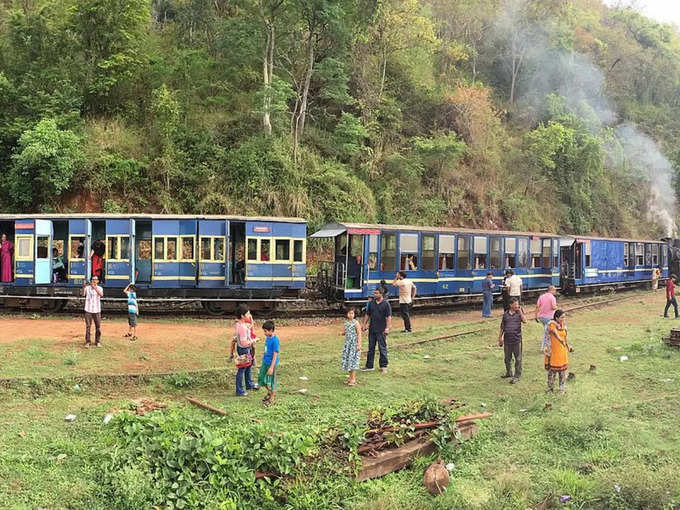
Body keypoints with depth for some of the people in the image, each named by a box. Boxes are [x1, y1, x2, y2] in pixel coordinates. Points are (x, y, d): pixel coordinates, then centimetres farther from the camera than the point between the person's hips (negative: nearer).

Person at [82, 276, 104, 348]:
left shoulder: (99, 288, 3)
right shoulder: (87, 288, 3)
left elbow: (101, 294, -18)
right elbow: (83, 294, -13)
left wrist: (94, 287, -31)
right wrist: (83, 287, -32)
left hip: (97, 310, 1)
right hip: (88, 310, -1)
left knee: (98, 327, 4)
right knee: (88, 326, -1)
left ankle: (98, 342, 15)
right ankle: (87, 342, 5)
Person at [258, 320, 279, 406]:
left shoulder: (275, 340, -21)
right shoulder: (267, 338, 5)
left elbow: (275, 354, -21)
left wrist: (271, 367, -22)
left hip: (271, 363, -8)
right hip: (265, 362, 8)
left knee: (271, 381, 5)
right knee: (261, 378, 14)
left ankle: (272, 399, 21)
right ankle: (269, 392, 37)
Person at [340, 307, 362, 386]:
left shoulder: (355, 323, -12)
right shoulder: (346, 322, 7)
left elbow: (359, 333, -12)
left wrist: (359, 344, -17)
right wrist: (342, 333, -4)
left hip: (354, 344, -7)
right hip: (348, 343, 7)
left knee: (353, 360, -6)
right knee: (347, 360, 9)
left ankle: (353, 379, -1)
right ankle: (350, 377, 20)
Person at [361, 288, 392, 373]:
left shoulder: (386, 304, -7)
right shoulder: (372, 303, 9)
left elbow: (389, 317, -11)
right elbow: (367, 314, 16)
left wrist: (387, 328, -18)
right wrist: (364, 324, 10)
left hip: (381, 330, -5)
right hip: (372, 330, 5)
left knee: (382, 348, 1)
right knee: (371, 348, 11)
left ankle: (383, 366, 9)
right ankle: (369, 365, 20)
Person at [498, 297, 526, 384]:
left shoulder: (519, 313, 1)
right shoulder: (505, 314, 6)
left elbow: (525, 321, -18)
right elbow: (502, 327, 12)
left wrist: (520, 311, -14)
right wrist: (500, 338, 12)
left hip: (517, 339, -3)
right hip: (507, 340, 3)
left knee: (518, 359, 1)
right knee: (507, 358, 14)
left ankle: (517, 376, 9)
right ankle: (509, 373, 32)